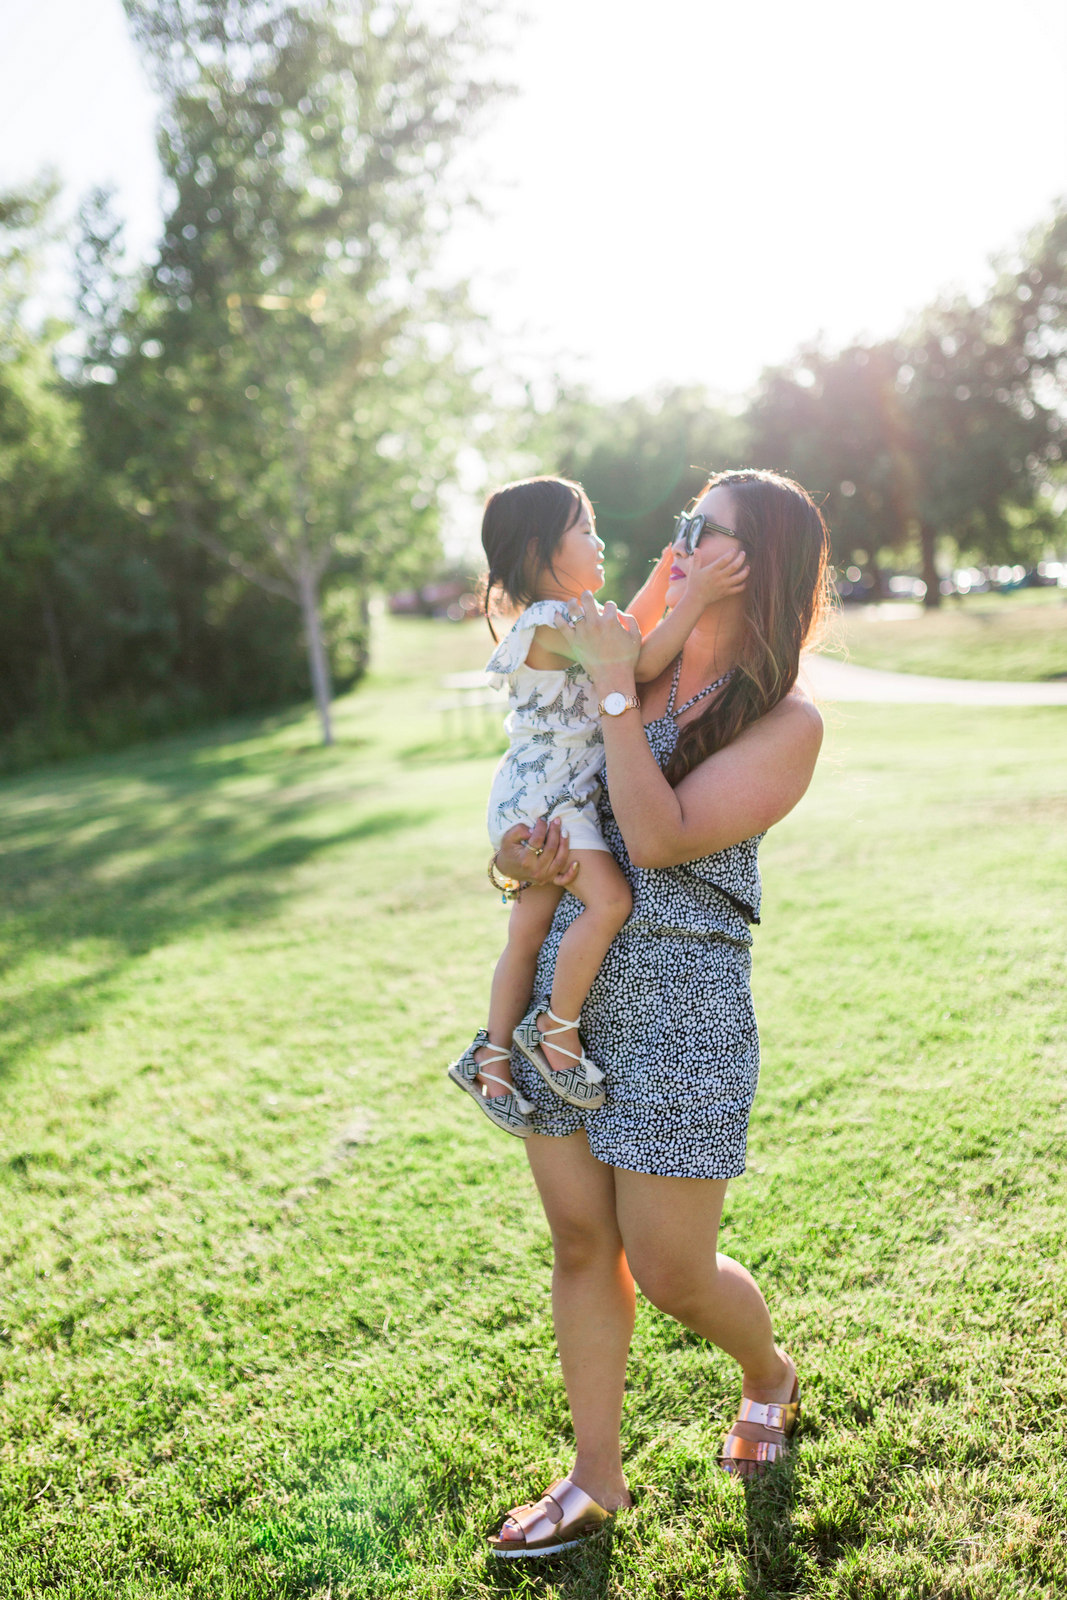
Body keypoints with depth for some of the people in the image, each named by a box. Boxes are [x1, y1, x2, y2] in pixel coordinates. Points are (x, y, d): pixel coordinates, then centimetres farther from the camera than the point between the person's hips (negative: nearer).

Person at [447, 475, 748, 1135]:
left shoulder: (567, 618, 16)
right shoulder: (551, 622, -17)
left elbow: (630, 633, 32)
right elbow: (640, 664, -22)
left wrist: (664, 574, 23)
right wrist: (696, 594, -23)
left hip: (542, 800, 10)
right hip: (541, 793, -10)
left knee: (530, 930, 12)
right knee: (609, 899, -23)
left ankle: (492, 1057, 20)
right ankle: (556, 1030, -8)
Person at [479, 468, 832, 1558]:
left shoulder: (785, 722, -9)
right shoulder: (636, 673, 8)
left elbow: (660, 838, -21)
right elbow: (529, 813, 14)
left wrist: (614, 685, -19)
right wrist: (517, 855, -9)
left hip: (681, 1014, -5)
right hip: (562, 988, 6)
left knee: (670, 1272, 6)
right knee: (580, 1244, 13)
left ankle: (769, 1374, 40)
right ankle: (596, 1478, 31)